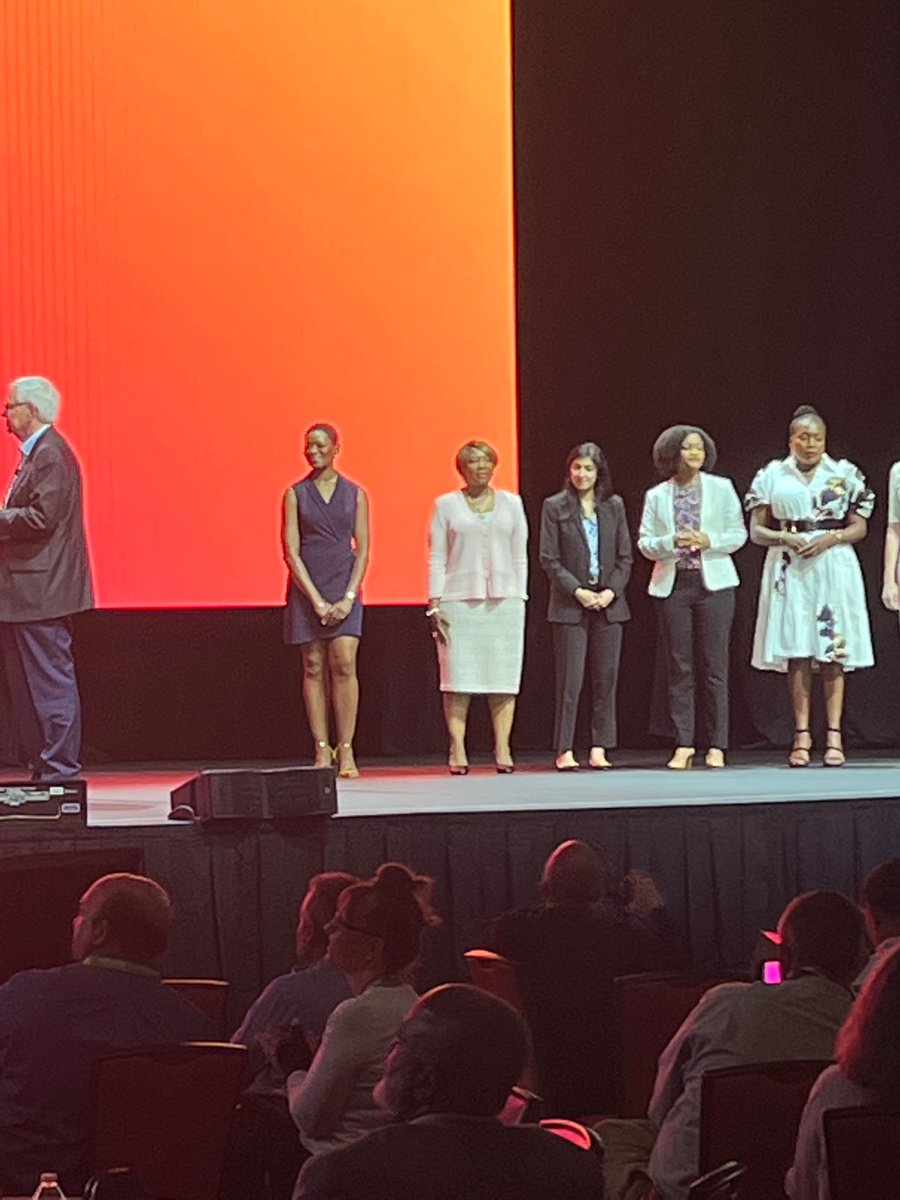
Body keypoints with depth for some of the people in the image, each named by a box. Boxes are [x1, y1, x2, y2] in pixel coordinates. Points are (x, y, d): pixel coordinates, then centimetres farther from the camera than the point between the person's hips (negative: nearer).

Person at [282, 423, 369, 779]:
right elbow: (291, 552, -1)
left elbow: (362, 550, 5)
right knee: (314, 667, -1)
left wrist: (348, 597, -8)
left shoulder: (355, 494, 8)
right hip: (305, 587, 0)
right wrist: (315, 599, -10)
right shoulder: (296, 494, 4)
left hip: (344, 587, 0)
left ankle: (346, 751, -10)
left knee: (344, 663, -12)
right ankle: (322, 750, 1)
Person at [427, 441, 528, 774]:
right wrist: (434, 603, -3)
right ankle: (457, 752, -4)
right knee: (458, 677, -6)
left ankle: (502, 749, 0)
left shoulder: (511, 503, 13)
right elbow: (436, 557, 5)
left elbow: (520, 556, 13)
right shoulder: (446, 505, 8)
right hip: (459, 600, -2)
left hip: (504, 599, 2)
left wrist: (520, 599, 5)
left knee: (504, 677, -3)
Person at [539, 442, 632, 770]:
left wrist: (611, 591, -6)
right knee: (571, 679, -5)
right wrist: (577, 591, -12)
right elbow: (549, 559, -2)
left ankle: (599, 748, 8)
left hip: (609, 604, 3)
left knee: (606, 678, 3)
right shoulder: (555, 507, 1)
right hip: (570, 605, -3)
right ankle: (564, 750, -1)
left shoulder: (614, 506, 9)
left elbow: (625, 556, 9)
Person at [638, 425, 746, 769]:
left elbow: (738, 534, 5)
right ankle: (683, 746, 3)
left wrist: (708, 541, -12)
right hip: (673, 583, 1)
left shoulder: (721, 488, 7)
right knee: (679, 667, 0)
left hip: (713, 582, -1)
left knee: (714, 666, -2)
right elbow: (644, 543, 4)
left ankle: (717, 747, 0)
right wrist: (672, 542, -15)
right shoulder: (656, 496, 9)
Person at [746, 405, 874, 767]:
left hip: (833, 565, -1)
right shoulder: (772, 477, 8)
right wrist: (784, 538, -11)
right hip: (790, 570, 1)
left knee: (832, 651, -4)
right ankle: (802, 735, -1)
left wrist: (831, 538, -11)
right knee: (796, 652, -3)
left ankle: (834, 736, -5)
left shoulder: (844, 475, 6)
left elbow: (860, 526, 6)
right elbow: (757, 531, 8)